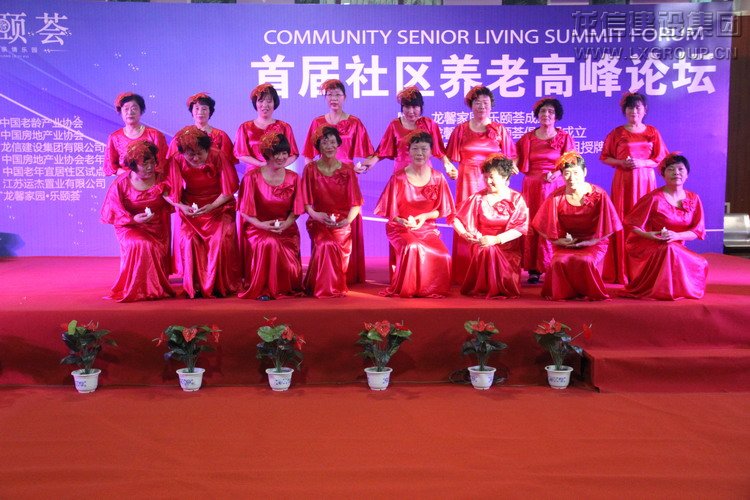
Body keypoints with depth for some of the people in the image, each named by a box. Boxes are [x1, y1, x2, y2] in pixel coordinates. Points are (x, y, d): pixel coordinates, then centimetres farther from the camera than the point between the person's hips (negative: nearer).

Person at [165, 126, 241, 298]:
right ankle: (194, 286, -7)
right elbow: (171, 192, -4)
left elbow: (228, 190, -9)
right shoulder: (177, 161, -9)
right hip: (190, 210, 1)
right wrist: (182, 206, -23)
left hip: (219, 206, -1)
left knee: (220, 240, -24)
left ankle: (219, 285, -7)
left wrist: (212, 206, -22)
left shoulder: (218, 157, -13)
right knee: (189, 240, -23)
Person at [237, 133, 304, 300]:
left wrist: (285, 224, -13)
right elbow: (245, 211, -2)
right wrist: (261, 224, -19)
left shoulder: (293, 178, 6)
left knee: (289, 266, -24)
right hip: (258, 228, -2)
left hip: (286, 229, 2)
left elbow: (295, 210, 6)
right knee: (269, 244, -36)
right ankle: (262, 289, -19)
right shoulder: (252, 177, -2)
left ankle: (283, 288, 10)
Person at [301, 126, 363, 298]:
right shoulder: (310, 169, 4)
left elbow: (355, 203, 2)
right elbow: (307, 203, 1)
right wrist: (315, 215, -20)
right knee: (326, 244, -31)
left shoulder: (347, 170, 5)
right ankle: (324, 289, -15)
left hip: (342, 222, 1)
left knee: (339, 246, -29)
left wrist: (348, 220, -17)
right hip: (318, 221, 0)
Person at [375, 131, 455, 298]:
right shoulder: (398, 178, -6)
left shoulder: (437, 178, 1)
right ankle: (405, 289, -11)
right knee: (412, 248, -35)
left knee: (443, 256, -24)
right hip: (401, 227, -2)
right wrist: (401, 221, -23)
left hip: (427, 228, 3)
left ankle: (431, 290, 5)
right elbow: (390, 210, -3)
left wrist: (425, 216, -13)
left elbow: (441, 209, 6)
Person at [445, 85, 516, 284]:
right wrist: (451, 169, -11)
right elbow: (453, 157, 8)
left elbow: (510, 159, 8)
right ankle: (464, 273, 2)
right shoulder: (461, 129, 10)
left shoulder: (500, 130, 10)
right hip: (467, 182, 0)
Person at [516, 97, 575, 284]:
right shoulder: (527, 138, 12)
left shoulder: (564, 137, 7)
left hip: (555, 186, -2)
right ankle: (533, 270, 0)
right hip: (532, 186, 2)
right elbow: (520, 164, 12)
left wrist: (555, 174, -15)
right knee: (531, 226, -3)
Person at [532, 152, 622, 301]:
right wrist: (558, 240, -12)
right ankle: (565, 293, -1)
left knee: (586, 261, -33)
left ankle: (589, 293, -2)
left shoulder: (599, 195, -9)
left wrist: (589, 242, -13)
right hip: (565, 244, 1)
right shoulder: (556, 198, -6)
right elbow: (544, 227, 1)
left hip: (593, 244, -1)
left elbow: (607, 227, -5)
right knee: (559, 262, -31)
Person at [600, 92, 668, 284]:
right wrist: (621, 162, -12)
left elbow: (660, 159, 5)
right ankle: (621, 271, 1)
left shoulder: (653, 132, 8)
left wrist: (640, 163, -11)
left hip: (646, 181, 1)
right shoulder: (617, 133, 5)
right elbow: (605, 157, 6)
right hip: (623, 181, -1)